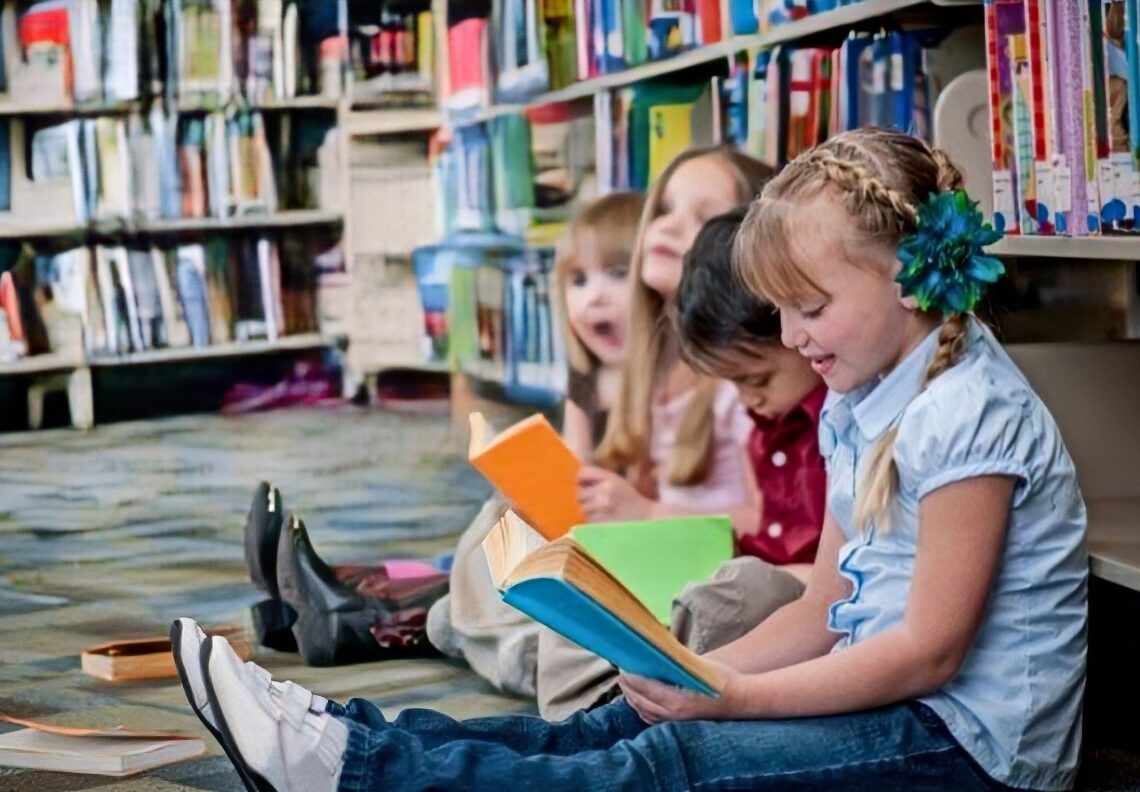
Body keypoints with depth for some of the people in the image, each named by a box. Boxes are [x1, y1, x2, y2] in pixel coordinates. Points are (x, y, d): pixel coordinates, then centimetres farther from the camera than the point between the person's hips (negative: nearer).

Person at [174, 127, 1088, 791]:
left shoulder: (968, 416, -18)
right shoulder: (859, 413, 13)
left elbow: (929, 651, -21)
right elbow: (824, 609, 12)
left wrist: (732, 698, -21)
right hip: (881, 704, 9)